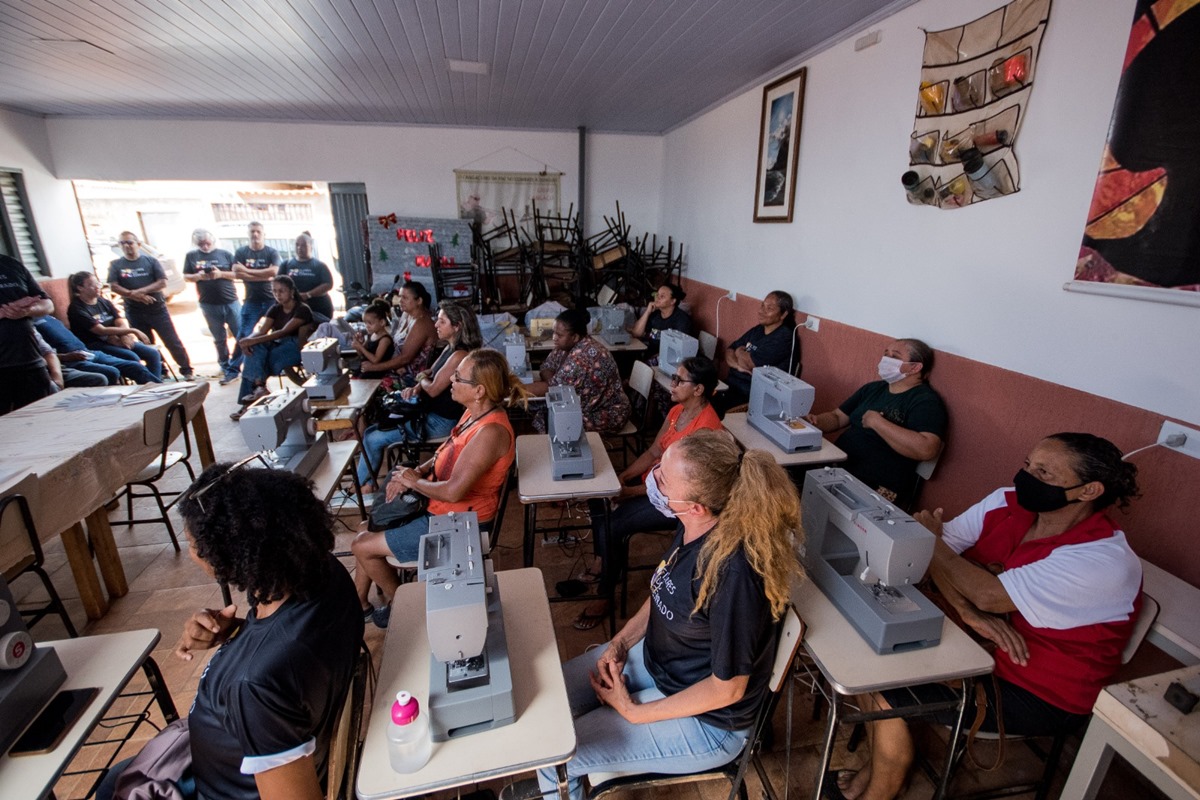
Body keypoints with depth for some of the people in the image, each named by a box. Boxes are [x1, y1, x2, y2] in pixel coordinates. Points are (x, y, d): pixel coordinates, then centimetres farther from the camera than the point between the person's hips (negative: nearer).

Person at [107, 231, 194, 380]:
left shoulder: (151, 261, 0)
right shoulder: (116, 265, 4)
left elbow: (162, 282, -8)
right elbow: (113, 286, -4)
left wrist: (140, 291, -17)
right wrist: (135, 296, -16)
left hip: (157, 309, -2)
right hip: (134, 312, 2)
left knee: (172, 342, -1)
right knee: (146, 345, 10)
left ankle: (186, 370, 7)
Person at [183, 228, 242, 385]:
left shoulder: (225, 254, 5)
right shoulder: (191, 256, 8)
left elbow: (237, 274, 1)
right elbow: (186, 277, 8)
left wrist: (221, 273, -15)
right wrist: (198, 276, -12)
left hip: (231, 302, -1)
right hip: (209, 305, 1)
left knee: (241, 336, -3)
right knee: (219, 340, 8)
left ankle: (232, 369, 7)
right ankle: (226, 369, 17)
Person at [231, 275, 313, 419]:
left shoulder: (302, 310, -6)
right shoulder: (275, 309, 14)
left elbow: (284, 332, -19)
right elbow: (261, 330, -1)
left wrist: (254, 340, -27)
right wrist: (249, 339, -24)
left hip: (295, 349, -5)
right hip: (276, 345, 5)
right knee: (254, 348, -26)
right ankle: (259, 386, -39)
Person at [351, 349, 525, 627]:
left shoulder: (491, 432, -32)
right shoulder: (475, 411, -3)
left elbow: (453, 491, -33)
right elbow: (446, 452, 12)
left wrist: (414, 482, -15)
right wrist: (417, 471, -5)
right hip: (440, 507, 9)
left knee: (363, 547, 2)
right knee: (370, 528, 17)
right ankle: (359, 603, 34)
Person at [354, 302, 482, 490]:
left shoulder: (459, 355, -23)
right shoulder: (450, 348, 8)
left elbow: (433, 389, -19)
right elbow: (430, 373, 15)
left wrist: (422, 379, 2)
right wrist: (416, 387, -6)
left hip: (440, 422, -10)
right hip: (429, 411, 10)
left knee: (373, 438, -2)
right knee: (372, 429, 9)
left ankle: (362, 484, 20)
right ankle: (367, 482, 18)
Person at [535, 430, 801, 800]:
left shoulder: (733, 571, -36)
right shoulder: (693, 527, -13)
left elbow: (728, 687, -23)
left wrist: (632, 712, -15)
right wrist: (620, 642, -5)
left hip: (704, 718, -7)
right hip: (652, 657, 7)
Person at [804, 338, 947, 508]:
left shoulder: (925, 401, -10)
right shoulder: (873, 388, 15)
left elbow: (926, 449, -26)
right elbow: (837, 418, 19)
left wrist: (876, 421, -20)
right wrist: (814, 421, -4)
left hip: (876, 490, -7)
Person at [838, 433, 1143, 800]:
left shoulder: (1102, 560, -26)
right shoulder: (1006, 502, -7)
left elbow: (989, 595, -31)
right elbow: (938, 551, -10)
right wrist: (971, 614, -24)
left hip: (1040, 696, -6)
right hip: (979, 646, 6)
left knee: (888, 694, -15)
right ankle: (879, 765, 15)